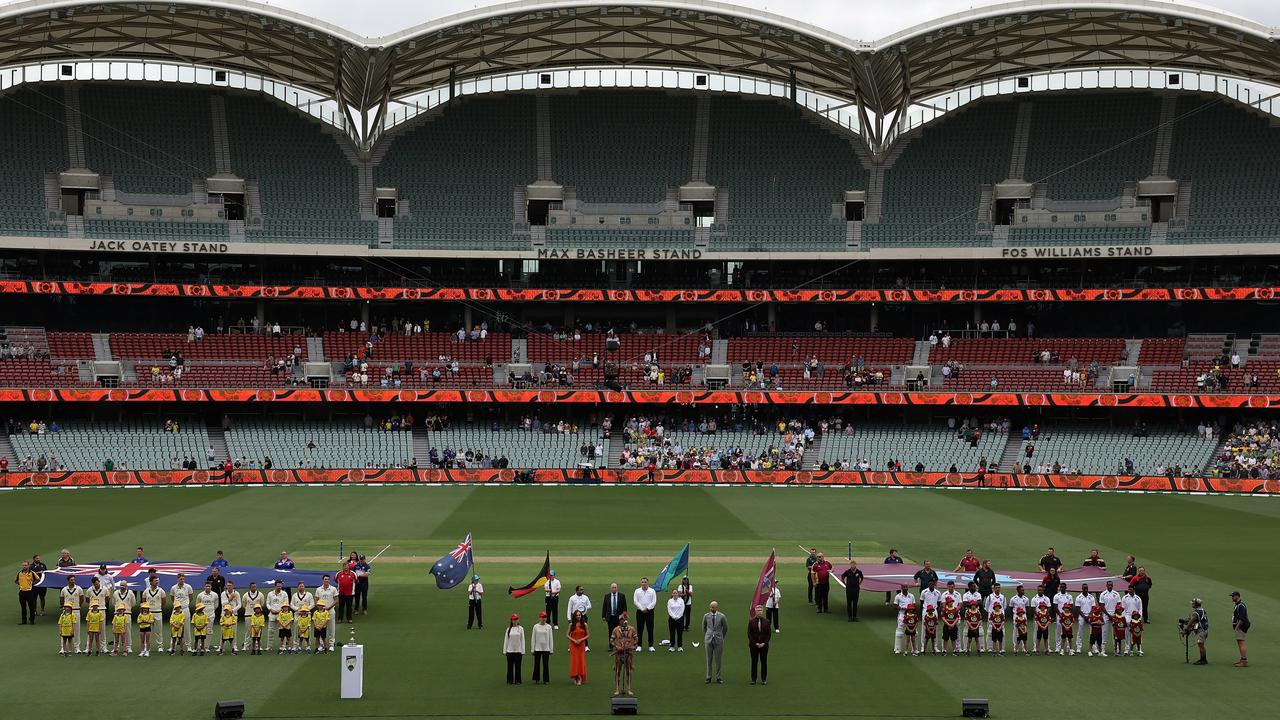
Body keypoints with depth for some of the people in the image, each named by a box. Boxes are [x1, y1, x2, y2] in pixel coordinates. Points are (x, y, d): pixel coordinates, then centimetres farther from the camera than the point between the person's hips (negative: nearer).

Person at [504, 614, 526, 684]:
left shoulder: (520, 629, 2)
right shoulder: (509, 629, 4)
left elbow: (522, 640, 2)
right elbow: (505, 640, 7)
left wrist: (523, 651, -1)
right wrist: (504, 651, 3)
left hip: (518, 650, -1)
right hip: (510, 650, 1)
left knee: (517, 666, 2)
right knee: (510, 666, 3)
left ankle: (517, 680, 9)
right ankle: (510, 680, 11)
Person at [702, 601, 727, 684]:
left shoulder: (722, 616, -5)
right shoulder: (706, 616, 1)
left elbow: (725, 628, 8)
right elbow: (704, 627, 16)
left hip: (718, 640, -1)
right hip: (709, 640, 1)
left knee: (718, 659, 3)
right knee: (709, 659, 4)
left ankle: (718, 677, 11)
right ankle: (708, 677, 10)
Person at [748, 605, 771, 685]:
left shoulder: (766, 622, 3)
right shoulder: (751, 622, 1)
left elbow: (769, 634, 3)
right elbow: (749, 634, -1)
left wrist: (764, 643, -9)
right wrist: (755, 643, -10)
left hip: (764, 645, 1)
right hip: (754, 645, -1)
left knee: (764, 662, 3)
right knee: (754, 662, 3)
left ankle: (764, 679, 10)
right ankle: (753, 679, 8)